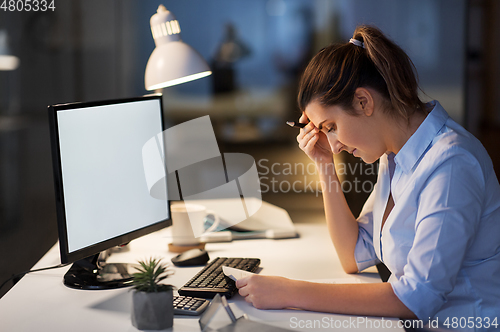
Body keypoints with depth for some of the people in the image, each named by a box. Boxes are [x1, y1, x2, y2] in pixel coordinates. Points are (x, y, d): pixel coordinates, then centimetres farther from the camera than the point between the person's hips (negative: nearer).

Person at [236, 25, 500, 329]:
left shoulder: (451, 164, -21)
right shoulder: (394, 155, 6)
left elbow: (418, 298, -25)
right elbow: (355, 258, 9)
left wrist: (293, 293, -24)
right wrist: (326, 167, 1)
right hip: (415, 319, 7)